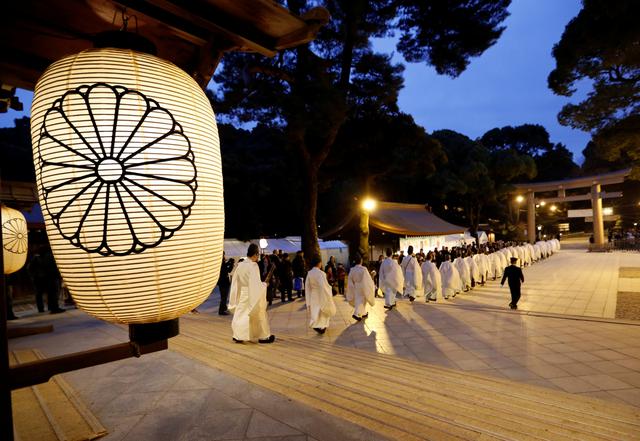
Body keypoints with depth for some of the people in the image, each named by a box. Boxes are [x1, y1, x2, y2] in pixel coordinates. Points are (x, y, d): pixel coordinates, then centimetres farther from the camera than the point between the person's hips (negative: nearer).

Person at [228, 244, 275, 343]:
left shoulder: (240, 265, 1)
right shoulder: (253, 265, -19)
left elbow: (235, 282, 8)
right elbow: (256, 283, -20)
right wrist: (264, 284, -4)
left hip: (242, 294, 6)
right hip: (252, 295, -6)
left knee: (241, 314, 15)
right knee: (259, 315, 8)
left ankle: (238, 336, 13)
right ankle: (264, 336, 18)